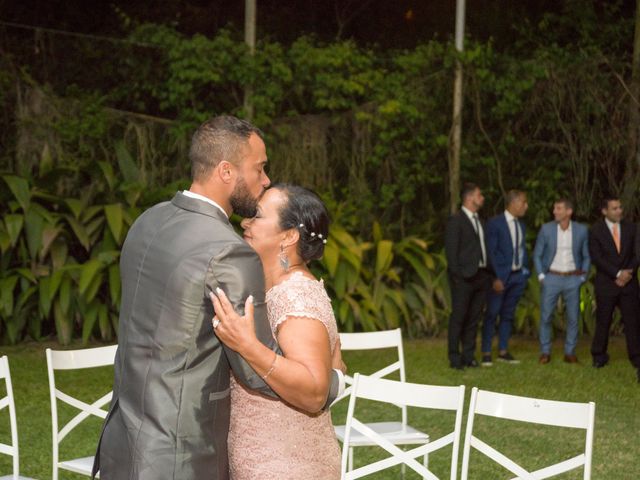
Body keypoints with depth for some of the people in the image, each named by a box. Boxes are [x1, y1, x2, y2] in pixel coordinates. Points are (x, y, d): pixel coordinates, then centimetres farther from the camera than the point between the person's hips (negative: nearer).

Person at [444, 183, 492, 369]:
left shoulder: (480, 222, 18)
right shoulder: (456, 221, -6)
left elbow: (483, 248, 17)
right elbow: (451, 250, -10)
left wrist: (488, 274, 8)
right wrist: (457, 275, -15)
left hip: (481, 276, 7)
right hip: (464, 277, -7)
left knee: (474, 318, 10)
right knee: (458, 317, -3)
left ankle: (469, 356, 17)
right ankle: (455, 358, 2)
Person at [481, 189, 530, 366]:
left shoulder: (521, 225, 12)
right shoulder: (494, 223, -9)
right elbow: (491, 252, -11)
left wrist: (525, 271, 7)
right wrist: (497, 278, -16)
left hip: (518, 276, 6)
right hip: (501, 275, -6)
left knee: (508, 314, 11)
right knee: (492, 314, -2)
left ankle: (503, 352, 18)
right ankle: (486, 353, 2)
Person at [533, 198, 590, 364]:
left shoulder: (581, 230, 0)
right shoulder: (546, 229, -2)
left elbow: (586, 256, 8)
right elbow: (537, 255, 5)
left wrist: (583, 277, 1)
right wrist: (541, 276, -3)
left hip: (573, 279, 1)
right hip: (552, 277, -1)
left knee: (573, 318, 3)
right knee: (545, 317, -2)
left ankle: (570, 353, 13)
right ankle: (545, 352, 7)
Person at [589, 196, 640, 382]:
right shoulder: (596, 231, -2)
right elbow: (596, 258, -9)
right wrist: (618, 274, -15)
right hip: (606, 283, -2)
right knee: (603, 322, 5)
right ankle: (599, 357, 19)